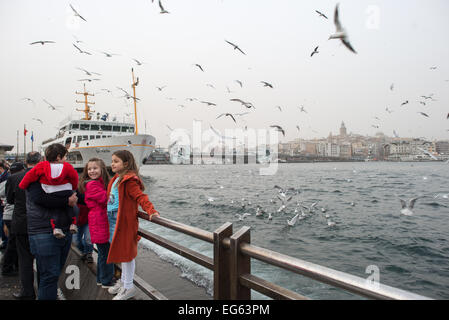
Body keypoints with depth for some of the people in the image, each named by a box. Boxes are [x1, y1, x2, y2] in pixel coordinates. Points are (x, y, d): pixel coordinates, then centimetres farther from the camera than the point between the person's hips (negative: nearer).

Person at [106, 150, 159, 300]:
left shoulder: (129, 180, -17)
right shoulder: (116, 179, 12)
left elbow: (140, 196, -24)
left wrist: (150, 210, -36)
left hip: (125, 221, -9)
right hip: (115, 220, 9)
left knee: (126, 251, 2)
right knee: (122, 251, 20)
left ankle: (128, 287, 17)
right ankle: (123, 281, 37)